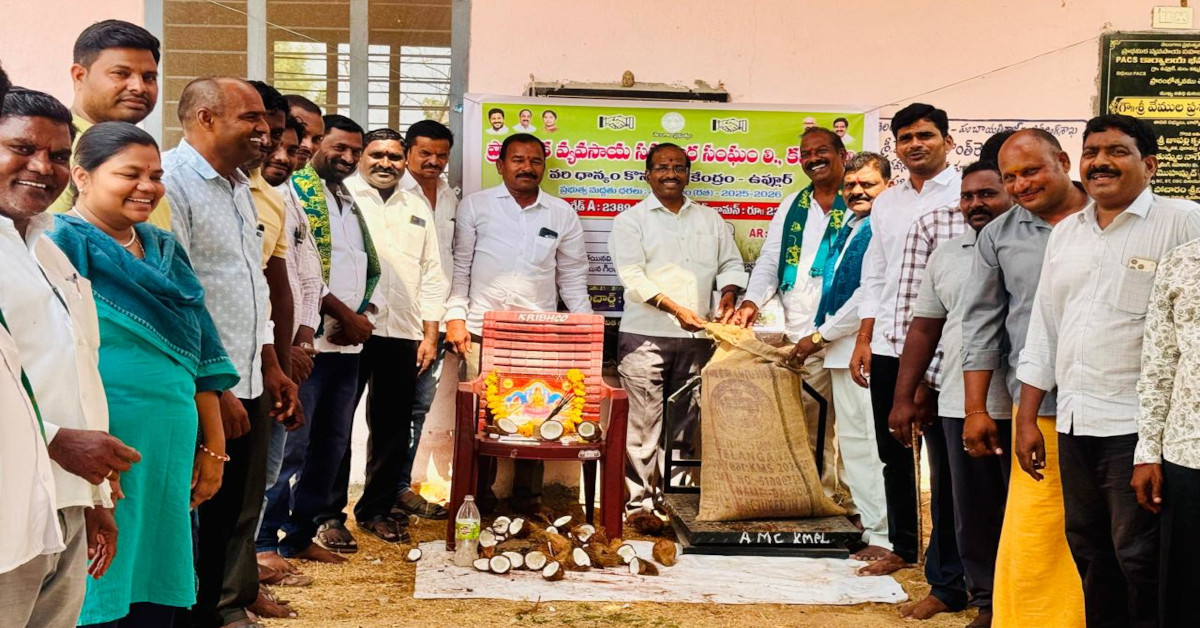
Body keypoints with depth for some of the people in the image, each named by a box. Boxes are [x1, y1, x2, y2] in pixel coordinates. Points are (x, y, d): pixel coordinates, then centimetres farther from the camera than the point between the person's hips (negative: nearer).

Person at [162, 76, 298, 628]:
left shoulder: (238, 185, 15)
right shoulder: (171, 182, -15)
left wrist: (271, 368, 20)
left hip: (248, 384, 9)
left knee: (242, 512, 15)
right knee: (201, 517, 2)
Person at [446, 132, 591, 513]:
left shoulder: (562, 214, 10)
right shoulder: (476, 206, 5)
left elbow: (573, 276, 13)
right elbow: (460, 265, 6)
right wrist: (455, 316, -3)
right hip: (482, 330, -1)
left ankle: (528, 499, 14)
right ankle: (479, 497, 13)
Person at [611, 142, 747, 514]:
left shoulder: (710, 219, 17)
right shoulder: (631, 220, 4)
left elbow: (731, 264, 18)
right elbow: (632, 276, -8)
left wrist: (728, 297, -4)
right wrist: (676, 309, -19)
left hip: (697, 337, 4)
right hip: (646, 335, -4)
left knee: (685, 422, 8)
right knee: (644, 422, -6)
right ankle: (641, 499, 1)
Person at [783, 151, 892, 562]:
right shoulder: (848, 228, 18)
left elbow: (871, 295, -18)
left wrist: (820, 336, -11)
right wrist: (817, 336, 16)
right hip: (841, 349, 10)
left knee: (874, 443, -7)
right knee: (852, 440, 14)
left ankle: (885, 537, 0)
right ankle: (867, 522, 25)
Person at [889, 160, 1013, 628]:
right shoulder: (945, 256, 13)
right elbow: (923, 328, 16)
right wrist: (904, 397, 13)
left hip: (1022, 406, -4)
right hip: (959, 405, 5)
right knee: (972, 509, 10)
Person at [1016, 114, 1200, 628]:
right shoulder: (1065, 233, 14)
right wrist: (1027, 419, 13)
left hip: (1138, 427, -6)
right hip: (1073, 426, 6)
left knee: (1139, 559, 1)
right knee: (1089, 553, 15)